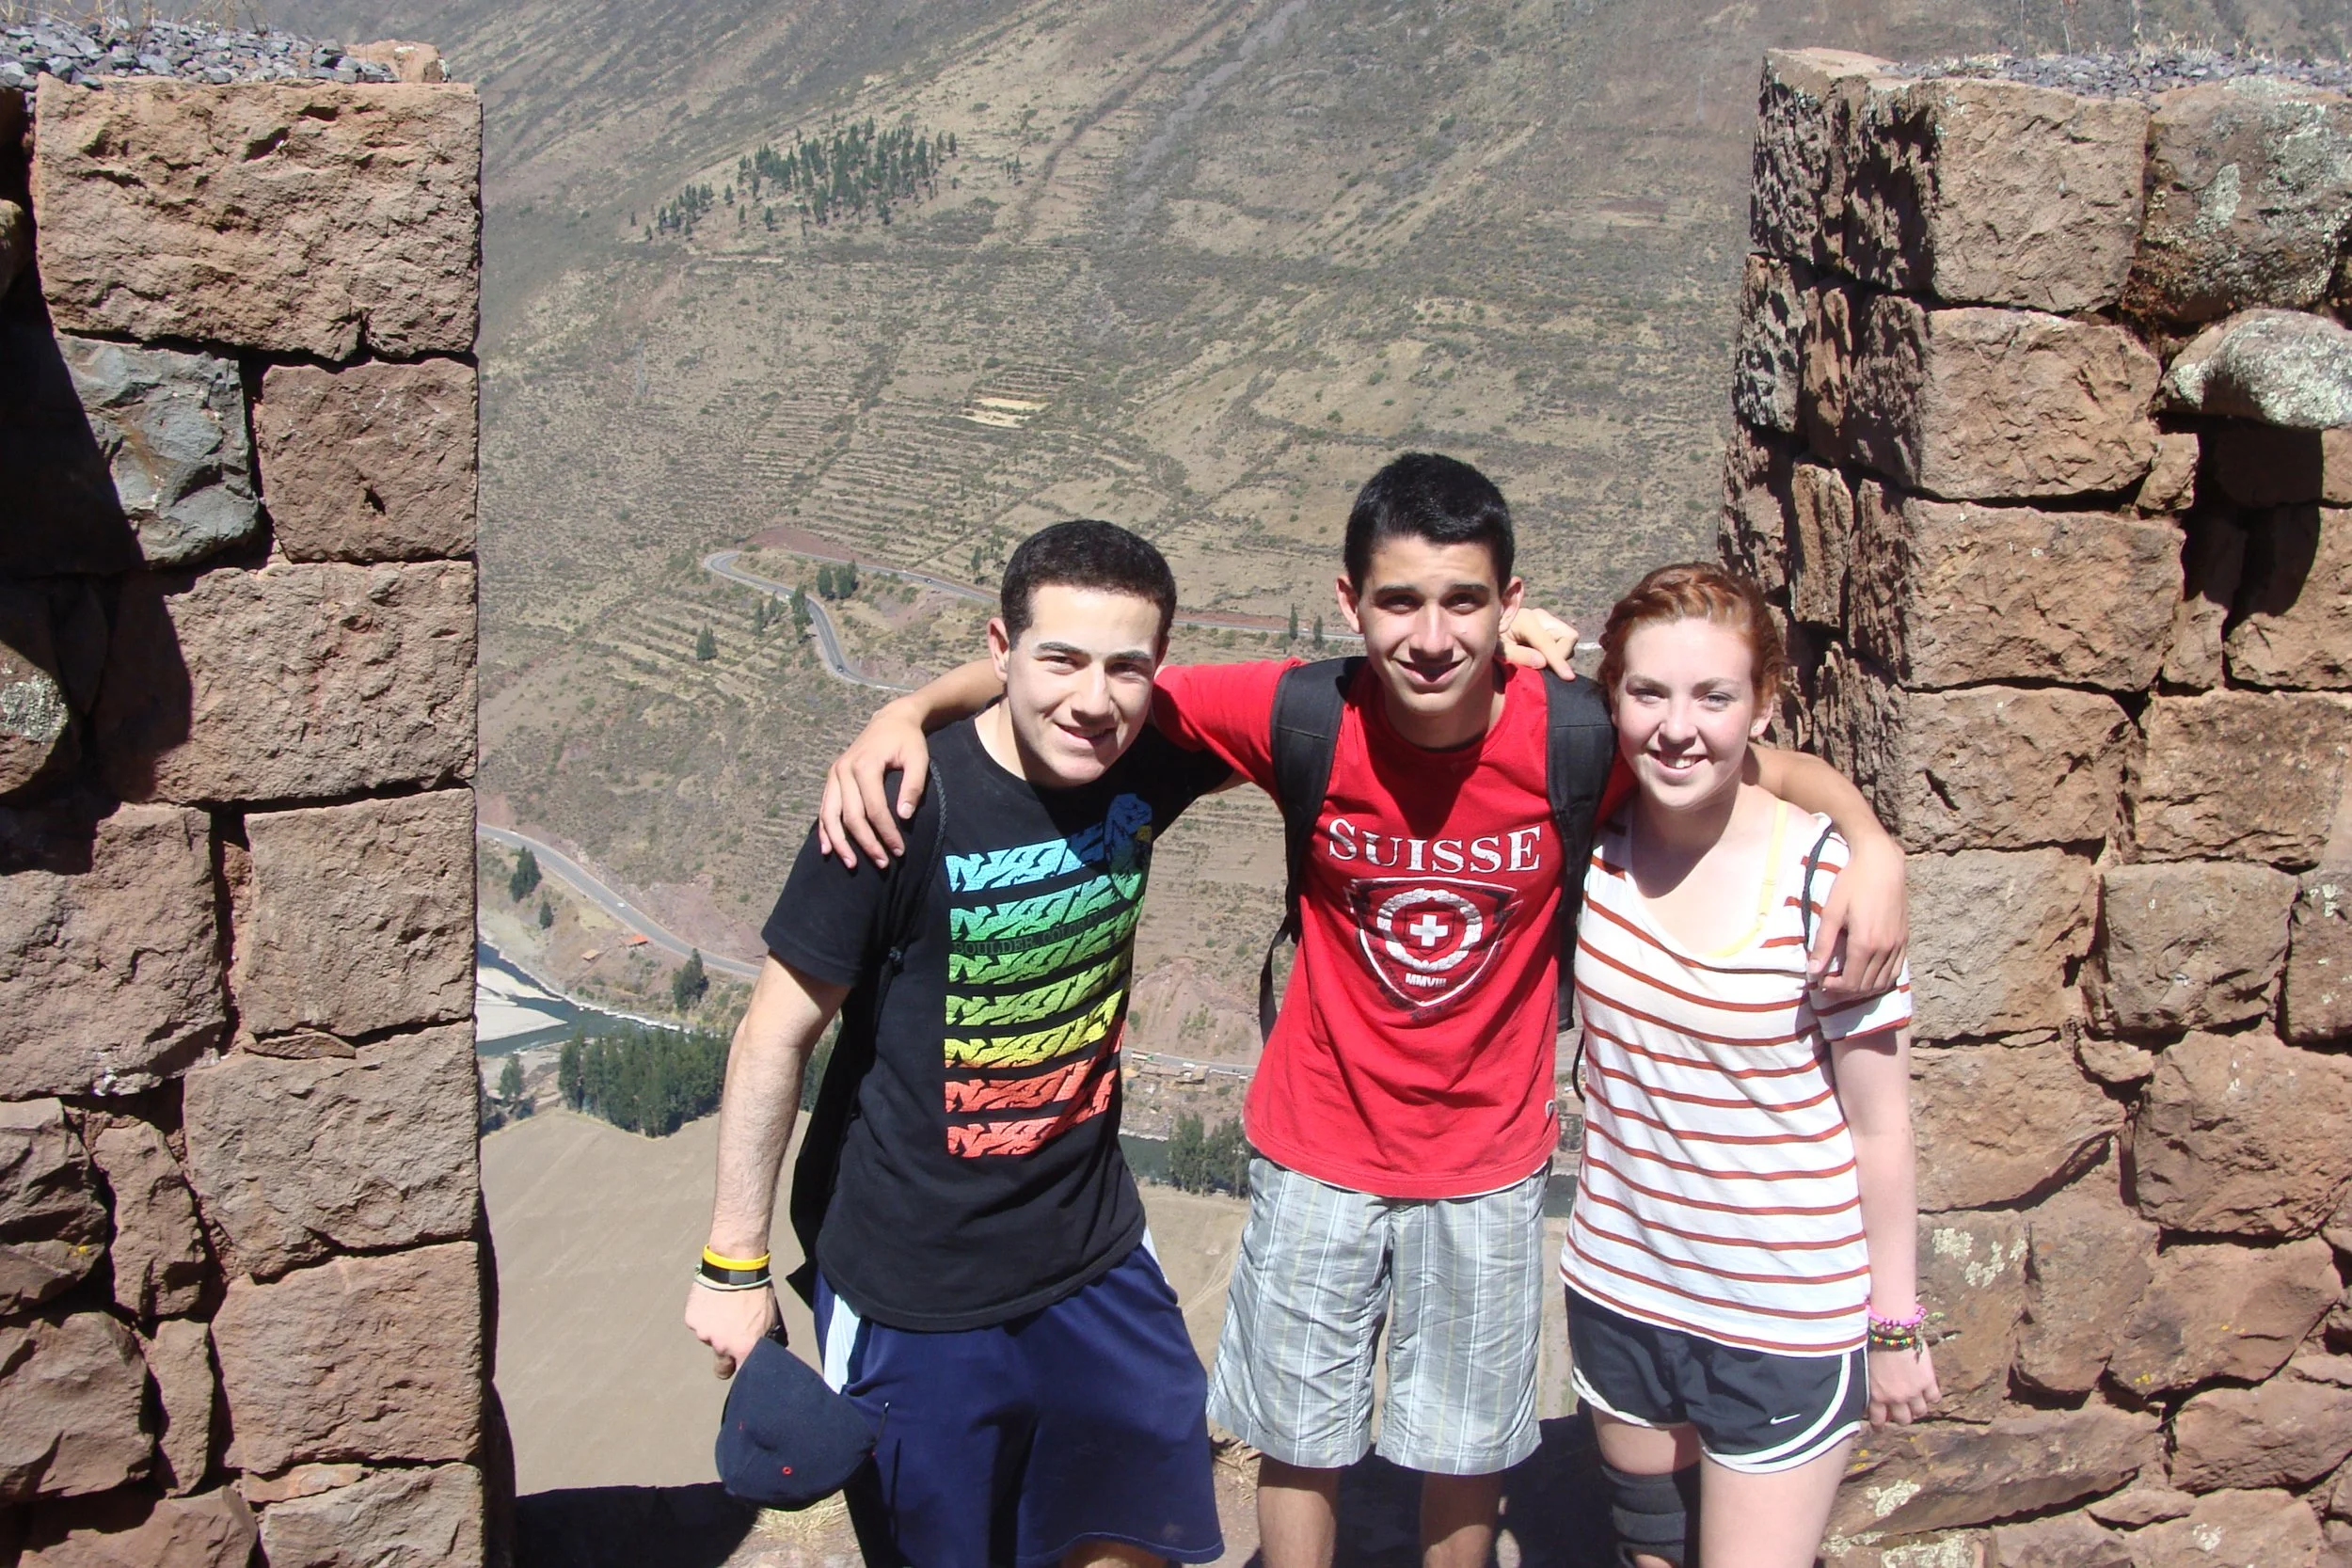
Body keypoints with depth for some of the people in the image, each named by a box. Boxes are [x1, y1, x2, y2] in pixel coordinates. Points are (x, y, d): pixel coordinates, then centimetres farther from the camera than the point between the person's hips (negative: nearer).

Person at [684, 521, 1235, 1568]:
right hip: (914, 1289, -5)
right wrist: (733, 1264, -10)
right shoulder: (906, 804, -22)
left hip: (1094, 1252, 5)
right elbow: (778, 1032, -14)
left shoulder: (1146, 766, -9)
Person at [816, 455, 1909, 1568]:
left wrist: (1872, 846, -26)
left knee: (1469, 1443, 20)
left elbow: (1784, 772, -6)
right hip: (1317, 1151, 0)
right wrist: (908, 711, -28)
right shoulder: (1304, 717, -21)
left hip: (1488, 1163, 0)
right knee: (1298, 1434, 17)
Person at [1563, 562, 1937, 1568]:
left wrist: (1897, 1325, -4)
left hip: (1788, 1325, -4)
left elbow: (1879, 1129, -10)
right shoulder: (1593, 844, -8)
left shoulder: (1826, 883, -18)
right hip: (1619, 1294, 4)